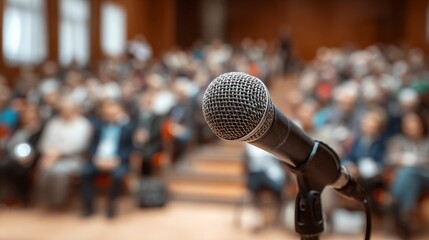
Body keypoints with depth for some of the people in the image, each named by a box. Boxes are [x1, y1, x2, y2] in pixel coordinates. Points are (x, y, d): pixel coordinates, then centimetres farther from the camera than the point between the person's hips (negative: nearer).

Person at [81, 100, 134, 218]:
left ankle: (111, 203, -9)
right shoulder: (97, 124, 11)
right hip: (98, 159, 2)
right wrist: (95, 157, -10)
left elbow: (130, 147, 0)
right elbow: (92, 144, 10)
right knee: (85, 172, -27)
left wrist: (117, 159, -15)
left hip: (117, 160, -2)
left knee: (118, 175, -34)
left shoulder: (128, 126, 3)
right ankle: (88, 207, -12)